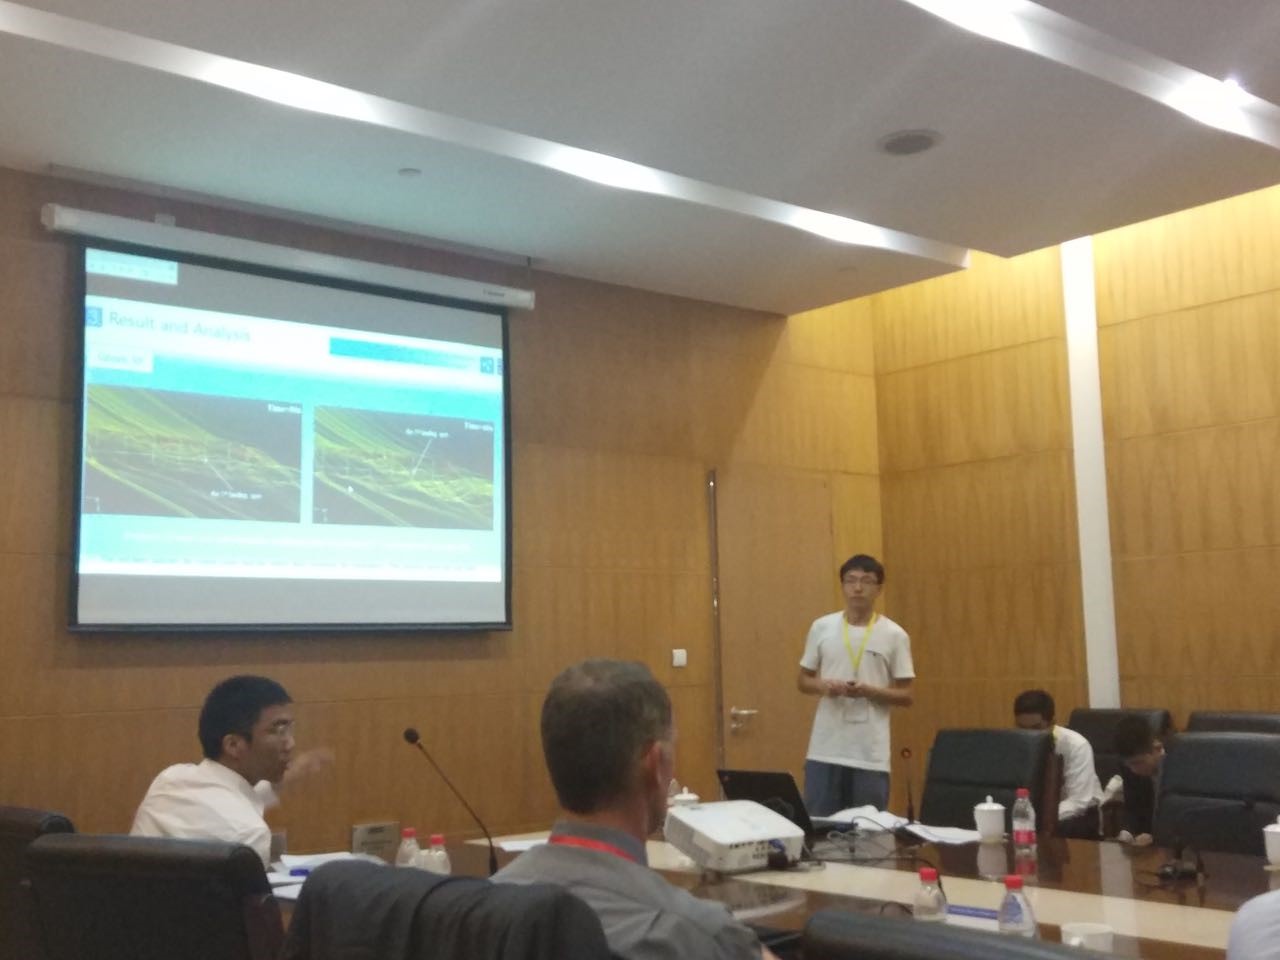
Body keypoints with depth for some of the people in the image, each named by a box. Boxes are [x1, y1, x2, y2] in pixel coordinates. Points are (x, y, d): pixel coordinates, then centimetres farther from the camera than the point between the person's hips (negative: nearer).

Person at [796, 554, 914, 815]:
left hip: (871, 755, -1)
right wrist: (824, 686, -11)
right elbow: (803, 681, 11)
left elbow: (905, 696, 2)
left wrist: (869, 691, -16)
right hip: (825, 750, 1)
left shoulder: (894, 635, -1)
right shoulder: (822, 628, 4)